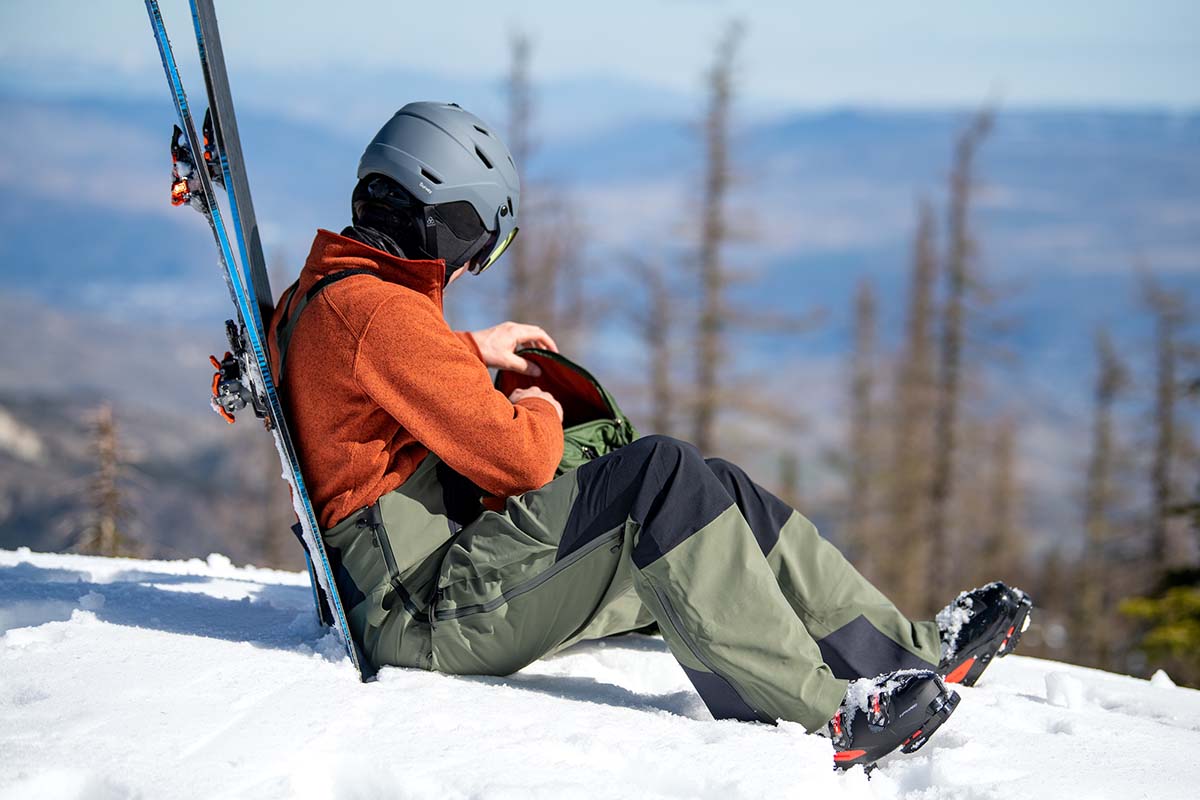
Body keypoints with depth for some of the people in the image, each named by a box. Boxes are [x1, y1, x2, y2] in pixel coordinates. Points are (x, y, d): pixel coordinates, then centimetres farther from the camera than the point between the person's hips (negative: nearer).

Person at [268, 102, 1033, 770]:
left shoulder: (322, 296, 16)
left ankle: (909, 649, 5)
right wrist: (539, 416, 1)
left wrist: (469, 350, 38)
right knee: (665, 476, -25)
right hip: (432, 608, -11)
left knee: (713, 494, 5)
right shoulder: (380, 312, -19)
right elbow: (517, 456, -20)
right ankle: (818, 708, -27)